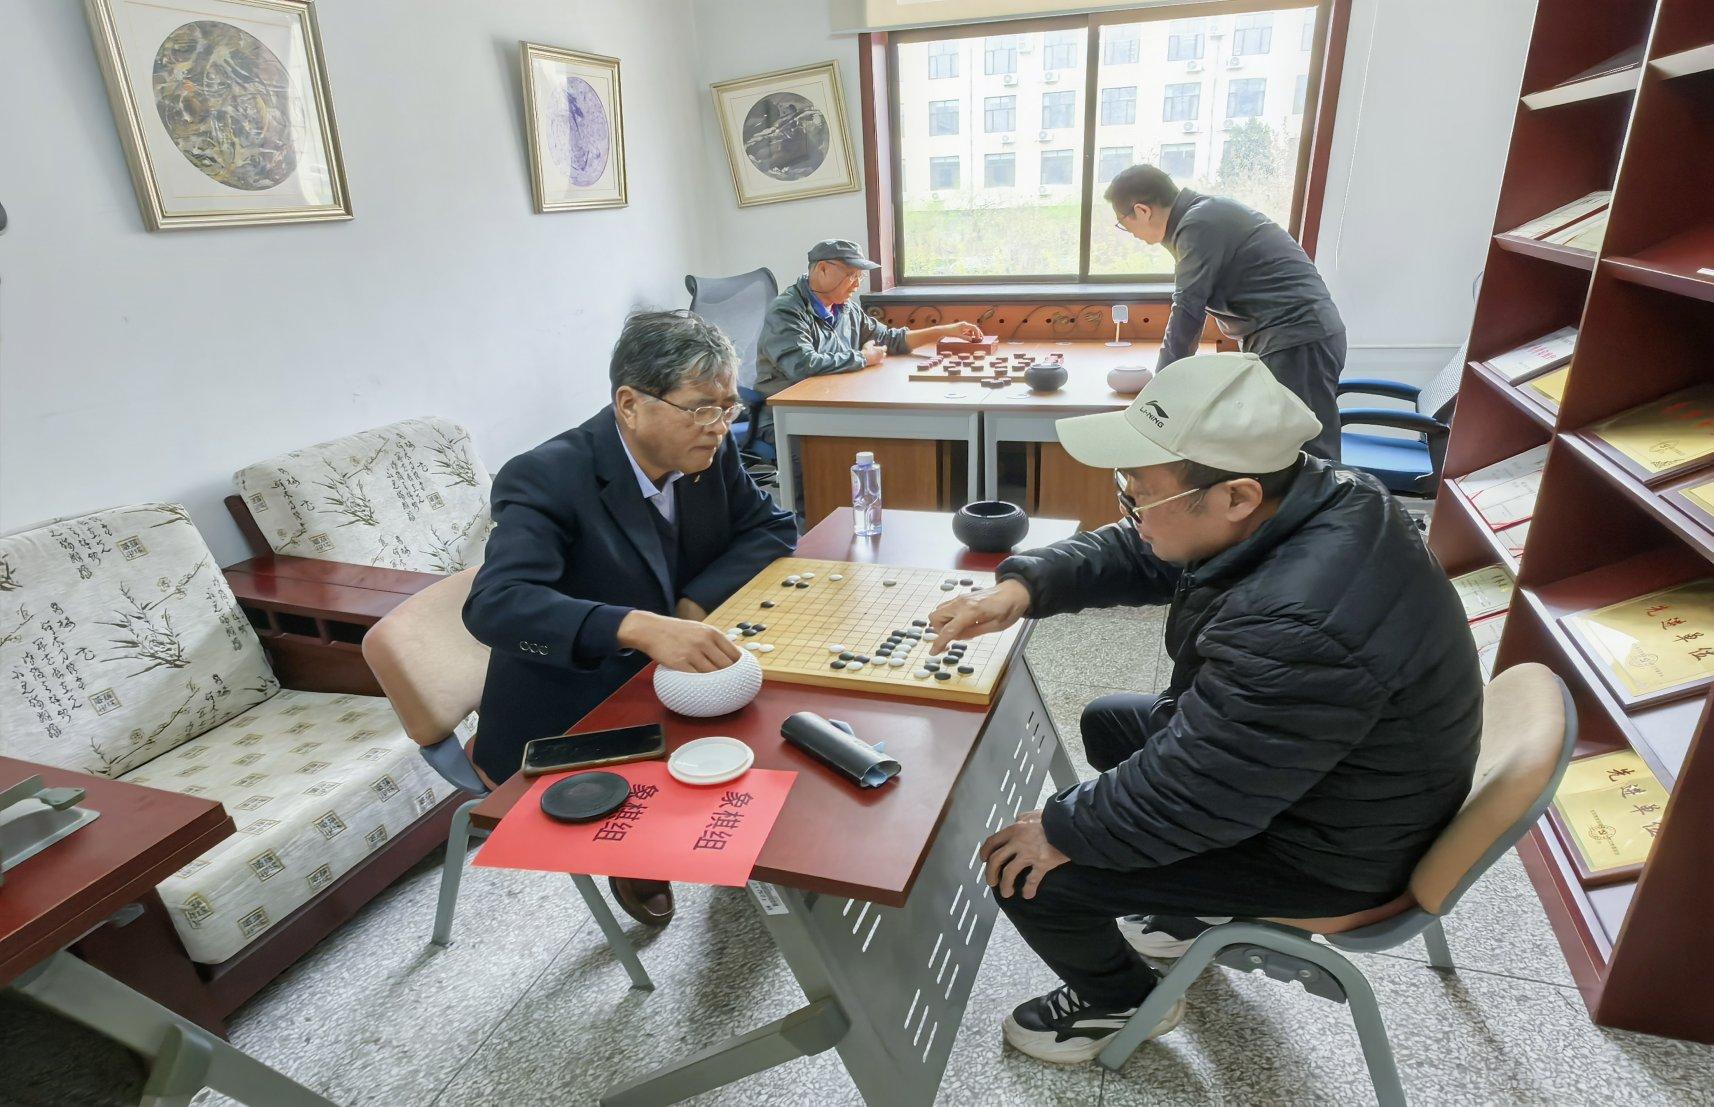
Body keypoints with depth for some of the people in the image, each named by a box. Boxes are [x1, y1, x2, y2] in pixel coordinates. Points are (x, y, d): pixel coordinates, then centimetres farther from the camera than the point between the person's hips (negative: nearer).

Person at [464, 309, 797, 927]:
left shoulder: (709, 451, -7)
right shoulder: (546, 479, -24)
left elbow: (770, 528, 2)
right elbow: (494, 604, -36)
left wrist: (697, 602, -16)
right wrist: (640, 628, -51)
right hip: (568, 725, -5)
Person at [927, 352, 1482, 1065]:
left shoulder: (1299, 629, -40)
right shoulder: (1303, 494, -12)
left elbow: (1187, 796, -30)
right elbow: (1129, 554, -2)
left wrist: (1060, 831, -15)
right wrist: (1024, 586, -16)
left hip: (1323, 851, -9)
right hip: (1279, 761, 9)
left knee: (1028, 873, -9)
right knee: (1107, 722, 24)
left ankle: (1120, 1001, 22)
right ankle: (1186, 902, 37)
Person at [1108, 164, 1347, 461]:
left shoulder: (1200, 224, -15)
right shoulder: (1205, 214, 16)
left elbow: (1187, 310, -15)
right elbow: (1192, 303, 24)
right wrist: (1174, 368, 28)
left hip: (1299, 339, -10)